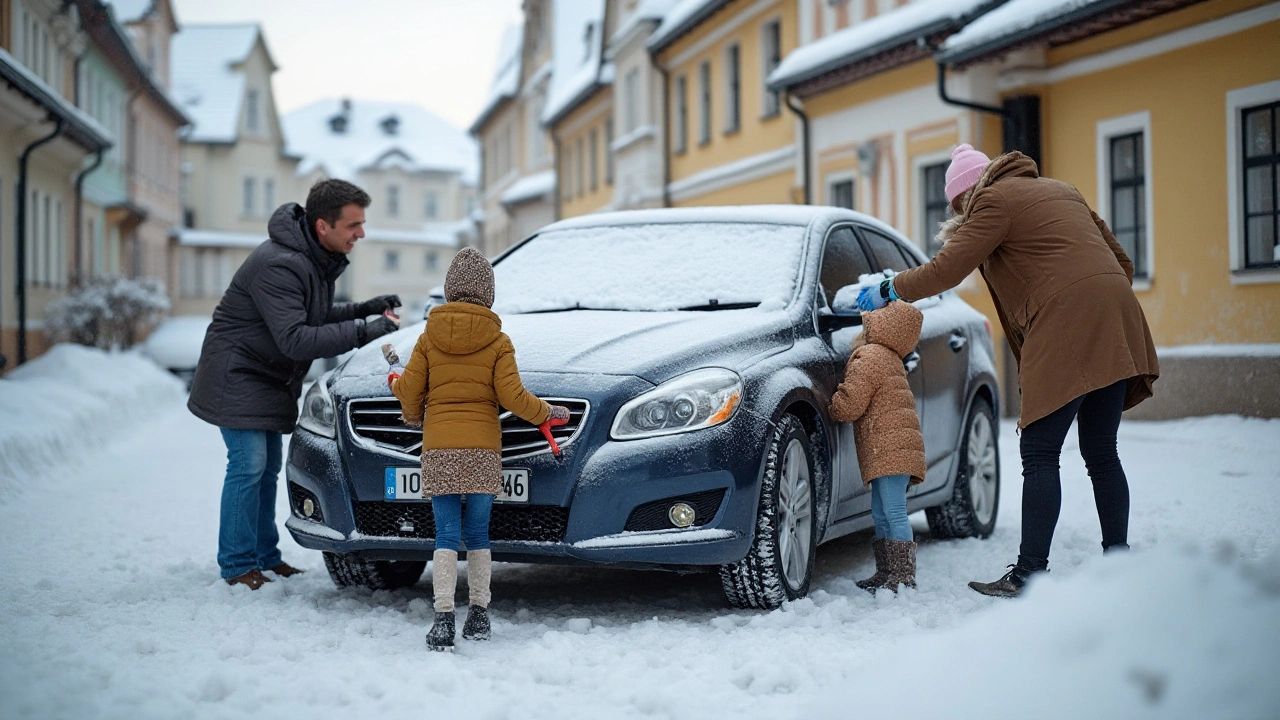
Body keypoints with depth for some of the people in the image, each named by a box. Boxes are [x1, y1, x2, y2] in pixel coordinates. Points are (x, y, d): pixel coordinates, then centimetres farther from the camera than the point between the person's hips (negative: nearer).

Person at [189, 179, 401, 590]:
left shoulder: (318, 259, 2)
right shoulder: (279, 265, -30)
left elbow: (314, 315, 15)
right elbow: (294, 339, -34)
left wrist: (364, 309, -1)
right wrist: (361, 331, -33)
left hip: (270, 379, 9)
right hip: (237, 375, -9)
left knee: (268, 468, 12)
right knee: (248, 465, -10)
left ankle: (265, 557, 20)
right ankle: (238, 566, -1)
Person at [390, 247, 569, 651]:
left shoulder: (429, 338, 4)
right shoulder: (498, 341, 1)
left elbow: (410, 393, 6)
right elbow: (512, 397, -4)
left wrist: (413, 417, 28)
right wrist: (548, 413, 12)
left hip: (438, 449, 0)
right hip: (483, 449, 0)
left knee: (446, 536, -1)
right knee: (477, 534, 10)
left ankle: (444, 618, -12)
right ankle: (479, 613, 14)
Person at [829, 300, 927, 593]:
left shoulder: (869, 358, -11)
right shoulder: (888, 358, 21)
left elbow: (849, 406, -15)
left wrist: (830, 405, 3)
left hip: (890, 446, -11)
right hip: (888, 449, 11)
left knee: (894, 513, -11)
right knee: (881, 515, 15)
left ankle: (903, 576, -11)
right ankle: (885, 573, 20)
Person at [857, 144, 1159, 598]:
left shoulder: (994, 200, 3)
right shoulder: (1058, 190, 27)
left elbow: (947, 269, -2)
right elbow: (1122, 261, 27)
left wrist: (887, 291, 10)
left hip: (1066, 322, -8)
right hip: (1115, 321, 8)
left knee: (1039, 454, -6)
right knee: (1101, 455, 12)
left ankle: (1029, 573, -8)